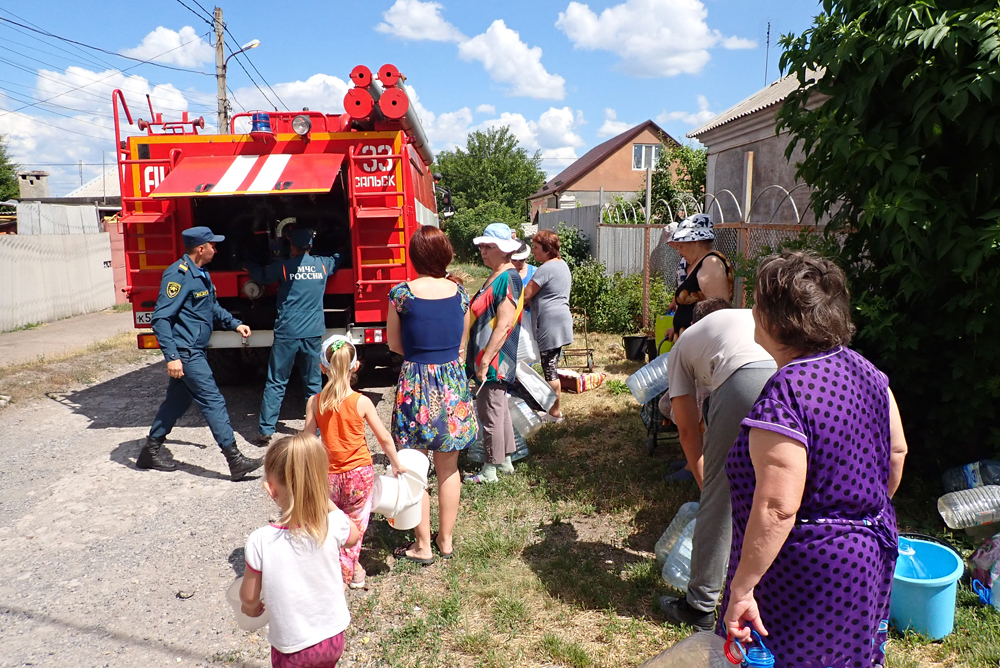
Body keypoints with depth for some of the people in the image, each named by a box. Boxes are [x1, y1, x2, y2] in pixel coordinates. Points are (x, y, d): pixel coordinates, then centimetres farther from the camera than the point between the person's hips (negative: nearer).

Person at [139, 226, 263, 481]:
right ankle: (236, 462, -7)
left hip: (195, 351, 10)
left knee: (177, 401, 19)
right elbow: (161, 318, -22)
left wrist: (234, 324, 17)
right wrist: (172, 357, -26)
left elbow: (213, 307, 28)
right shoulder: (178, 274, -18)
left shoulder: (201, 274, 13)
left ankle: (151, 451, 33)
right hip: (185, 353, -10)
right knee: (213, 402, -10)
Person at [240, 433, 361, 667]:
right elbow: (354, 536, 4)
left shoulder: (261, 542, -26)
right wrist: (324, 500, -3)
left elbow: (249, 597, -10)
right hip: (333, 638, 2)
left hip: (292, 648, -2)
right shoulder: (334, 525, -22)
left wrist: (251, 607, 13)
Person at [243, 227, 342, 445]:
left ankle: (266, 431, 7)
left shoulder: (283, 267, -3)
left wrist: (248, 266, 34)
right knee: (314, 384, 10)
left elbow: (261, 276, 14)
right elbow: (338, 259, 27)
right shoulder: (323, 264, 5)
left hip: (286, 333, -2)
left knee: (275, 383, 5)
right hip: (313, 334, 2)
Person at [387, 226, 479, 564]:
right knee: (448, 468, 15)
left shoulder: (401, 293, -10)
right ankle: (446, 539, 28)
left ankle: (423, 546, 20)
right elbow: (462, 346, 8)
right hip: (453, 382, 4)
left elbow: (394, 344, 1)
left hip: (415, 383, -3)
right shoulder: (459, 291, 0)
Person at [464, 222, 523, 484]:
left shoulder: (508, 279, -19)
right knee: (499, 410, 18)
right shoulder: (496, 277, 12)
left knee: (490, 413, 0)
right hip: (489, 360, 10)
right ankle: (505, 460, 31)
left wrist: (485, 361, -25)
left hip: (494, 361, -10)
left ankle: (490, 470, 12)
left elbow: (504, 325, -25)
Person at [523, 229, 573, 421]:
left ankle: (555, 413, 7)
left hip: (549, 324, -10)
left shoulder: (545, 269, -16)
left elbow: (524, 297, -15)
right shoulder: (562, 264, 15)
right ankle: (553, 407, 24)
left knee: (549, 369, -1)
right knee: (552, 366, 16)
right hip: (561, 321, 10)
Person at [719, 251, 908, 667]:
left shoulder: (783, 399, -29)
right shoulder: (863, 369, -2)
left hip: (809, 572, -8)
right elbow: (897, 449, 9)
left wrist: (742, 588, -23)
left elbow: (777, 509, -31)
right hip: (872, 555, 9)